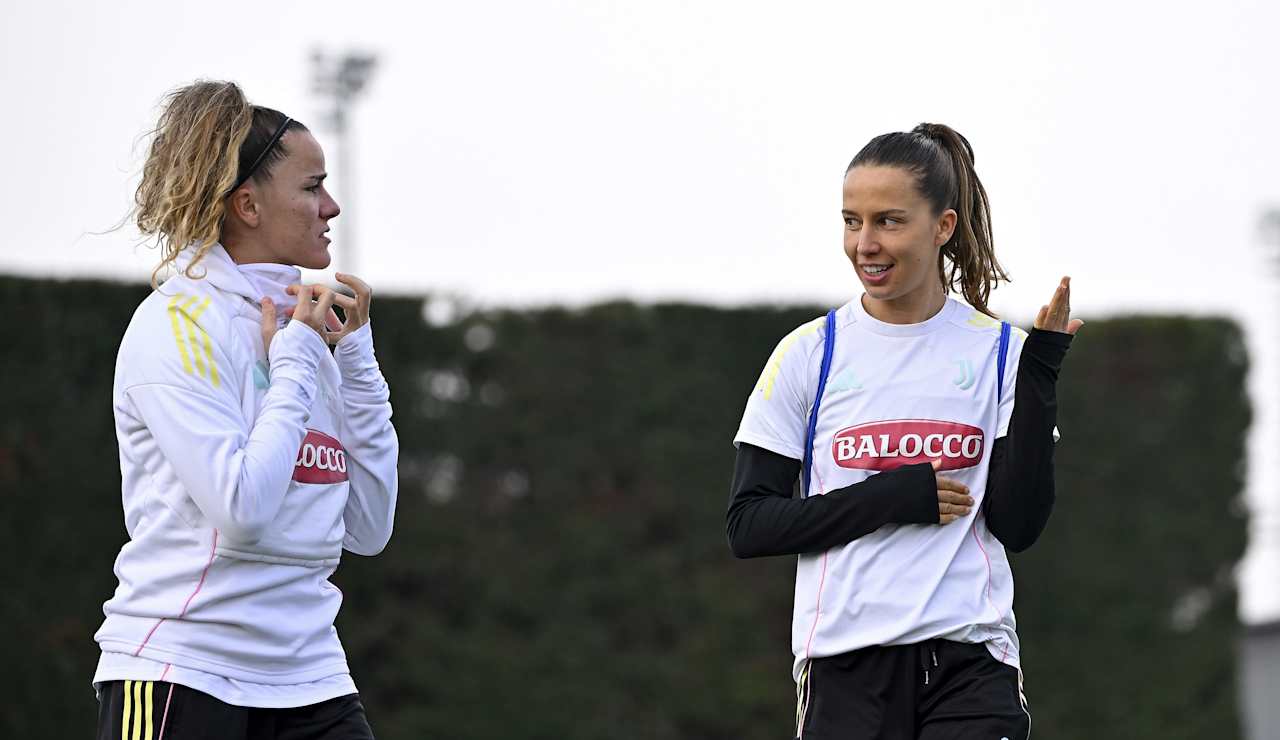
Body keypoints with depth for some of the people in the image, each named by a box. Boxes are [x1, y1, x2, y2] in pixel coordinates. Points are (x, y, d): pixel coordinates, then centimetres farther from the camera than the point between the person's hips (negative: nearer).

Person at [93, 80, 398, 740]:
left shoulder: (306, 328, 13)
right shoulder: (178, 325, -8)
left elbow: (368, 530, 10)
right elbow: (242, 510, -21)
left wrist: (355, 360, 5)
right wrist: (295, 363, -9)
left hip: (307, 676, 7)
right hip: (179, 671, -7)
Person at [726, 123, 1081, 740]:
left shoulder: (997, 350, 5)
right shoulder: (808, 354, 4)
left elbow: (1018, 525, -2)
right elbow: (748, 525, 0)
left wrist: (1040, 372, -9)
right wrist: (892, 498, -11)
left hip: (971, 662, 0)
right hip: (844, 662, 0)